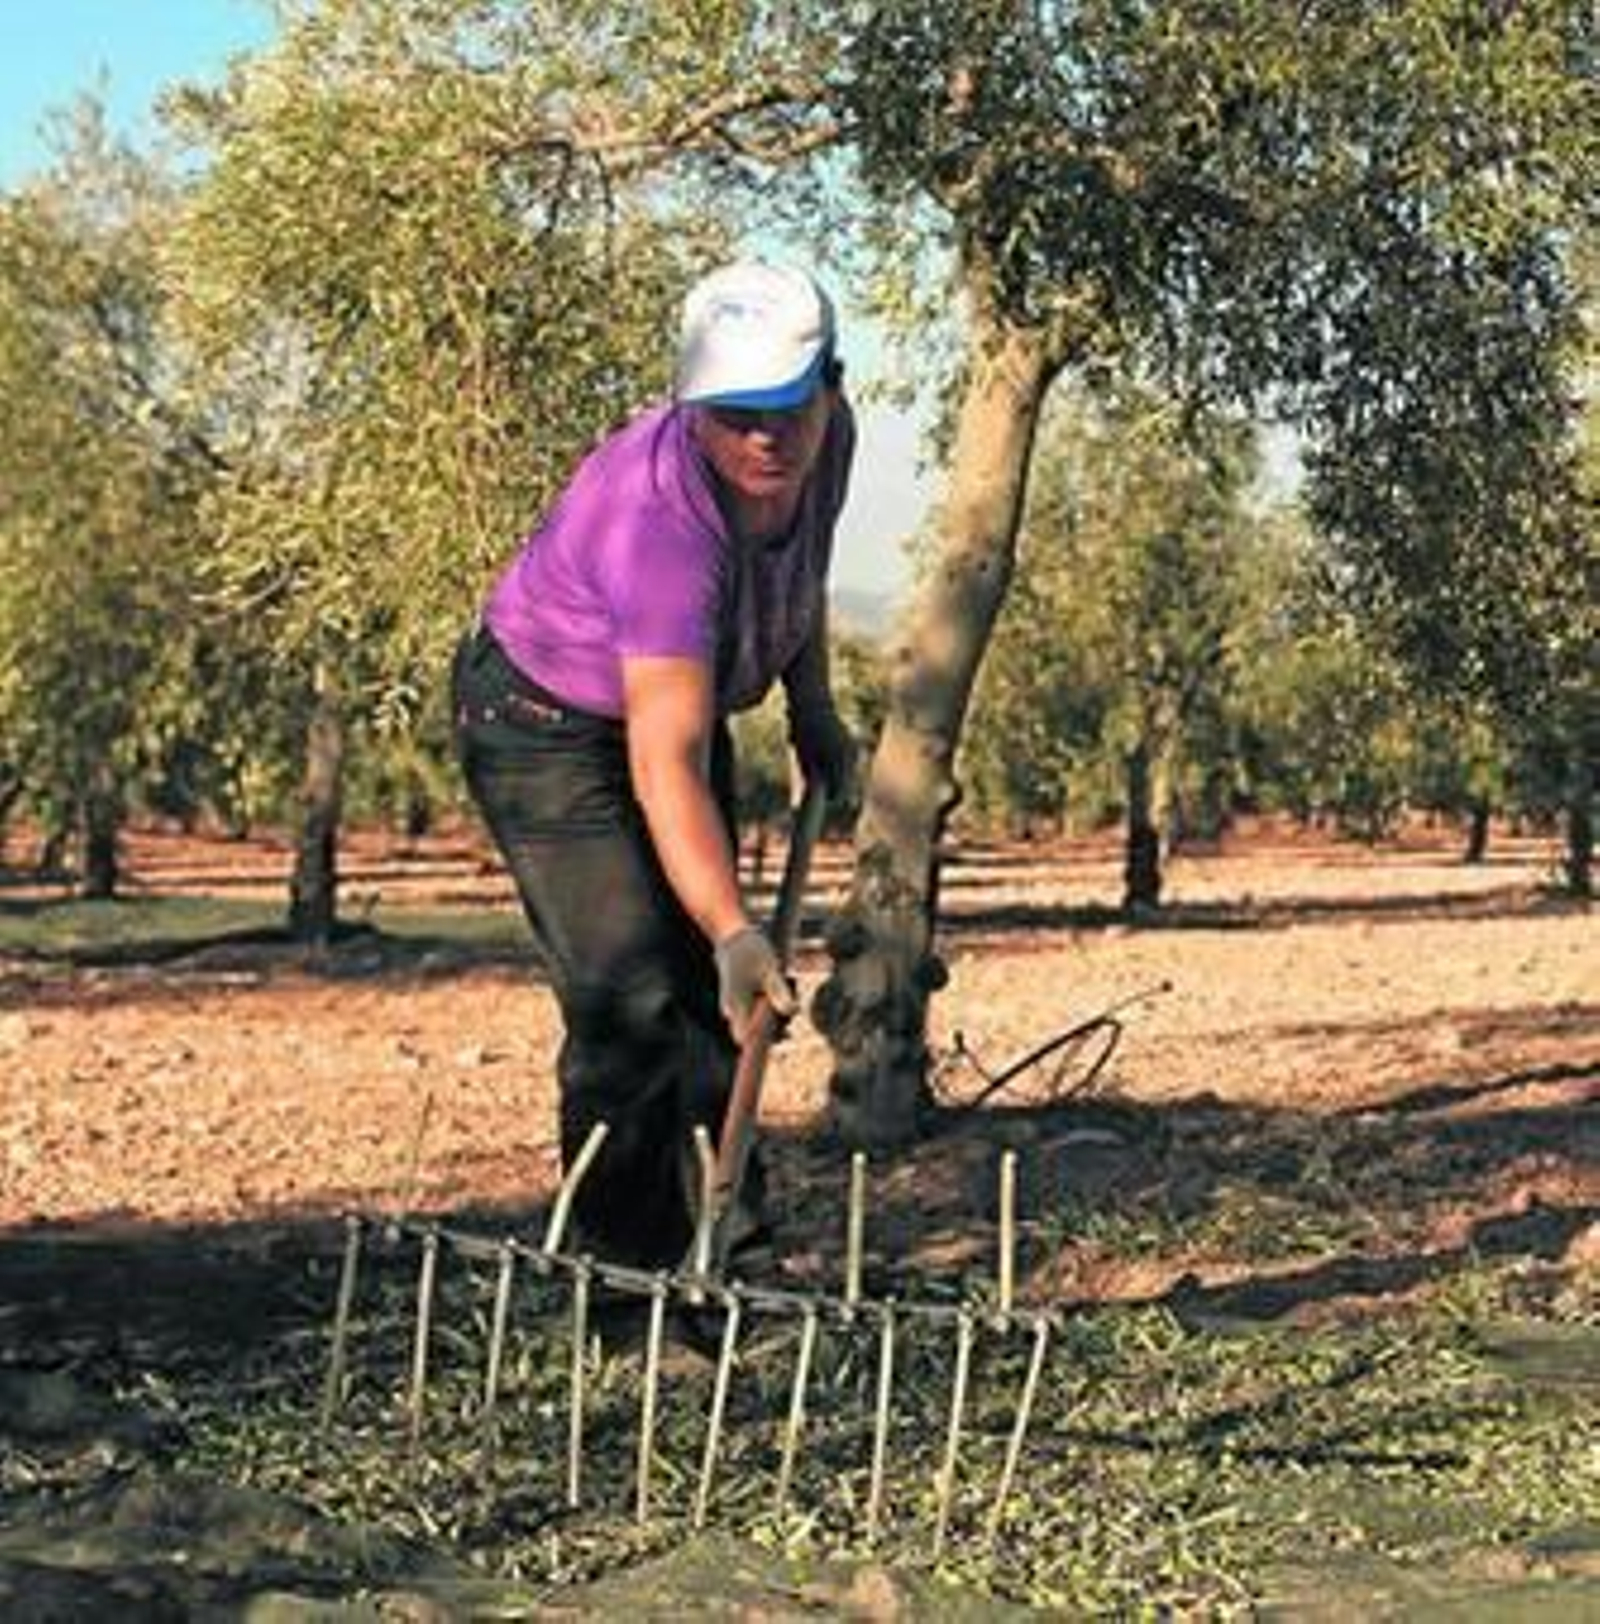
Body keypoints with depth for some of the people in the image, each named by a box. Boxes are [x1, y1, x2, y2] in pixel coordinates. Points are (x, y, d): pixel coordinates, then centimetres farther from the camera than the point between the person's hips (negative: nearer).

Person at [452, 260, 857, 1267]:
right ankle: (630, 1270, -8)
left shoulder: (827, 441, -15)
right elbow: (664, 765, -46)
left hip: (677, 700, 8)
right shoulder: (662, 522, -40)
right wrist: (734, 931, -54)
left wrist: (813, 709, 10)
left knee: (706, 992, 11)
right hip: (547, 722, -8)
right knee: (630, 1001, -18)